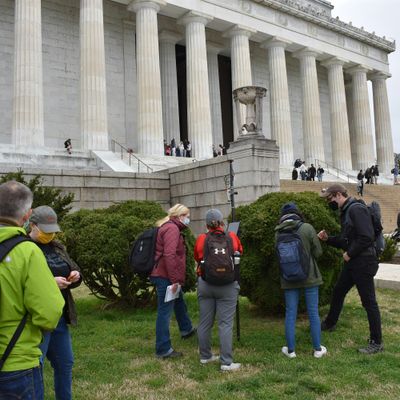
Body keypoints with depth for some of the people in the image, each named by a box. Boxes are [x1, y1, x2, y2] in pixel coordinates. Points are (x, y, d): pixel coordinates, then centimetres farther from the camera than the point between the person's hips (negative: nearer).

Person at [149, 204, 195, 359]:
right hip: (166, 277, -11)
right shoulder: (172, 229, -16)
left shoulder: (170, 227, 17)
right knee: (165, 312, -4)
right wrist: (175, 280, -25)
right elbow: (169, 255, -27)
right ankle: (163, 350, 3)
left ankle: (186, 329, 48)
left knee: (179, 303, 28)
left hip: (165, 276, 11)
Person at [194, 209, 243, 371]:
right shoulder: (232, 237, -2)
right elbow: (240, 252, 16)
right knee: (225, 323, 1)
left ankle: (205, 356, 25)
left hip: (205, 285, 2)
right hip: (227, 286, -2)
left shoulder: (201, 239, -3)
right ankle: (226, 362, 2)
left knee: (205, 322, 12)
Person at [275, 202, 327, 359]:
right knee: (313, 312, 9)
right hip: (309, 276, -1)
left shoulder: (278, 233, -6)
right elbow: (318, 252, -5)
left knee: (290, 313, 9)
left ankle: (290, 350, 18)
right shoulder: (307, 228, -12)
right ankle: (317, 349, 19)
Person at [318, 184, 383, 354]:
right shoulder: (345, 212, 13)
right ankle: (329, 323, 41)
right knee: (338, 291, 21)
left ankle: (376, 343, 10)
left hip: (364, 263, -10)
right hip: (352, 263, 10)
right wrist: (328, 238, 4)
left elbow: (366, 237, -26)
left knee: (369, 301, -2)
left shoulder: (357, 209, -17)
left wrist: (349, 254, -16)